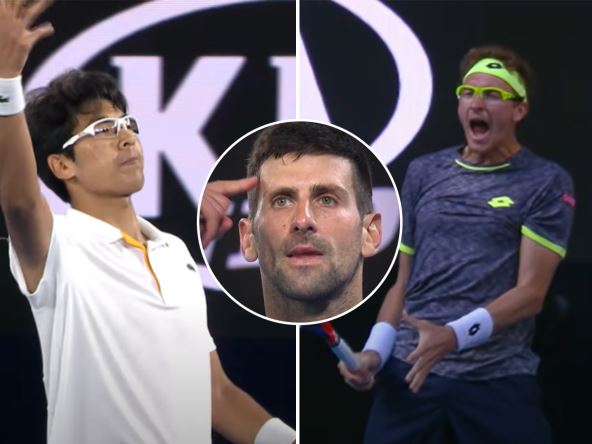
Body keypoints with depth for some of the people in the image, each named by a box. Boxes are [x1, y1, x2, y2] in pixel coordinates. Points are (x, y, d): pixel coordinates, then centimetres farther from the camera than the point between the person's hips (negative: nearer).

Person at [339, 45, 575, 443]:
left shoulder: (547, 183, 0)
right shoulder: (423, 174, 13)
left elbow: (530, 292, -7)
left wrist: (454, 336, -20)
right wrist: (375, 350, 0)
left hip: (497, 381, -3)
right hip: (409, 370, 3)